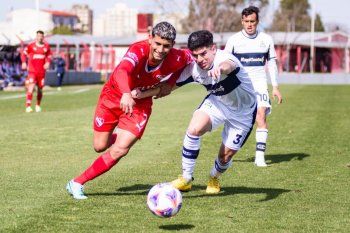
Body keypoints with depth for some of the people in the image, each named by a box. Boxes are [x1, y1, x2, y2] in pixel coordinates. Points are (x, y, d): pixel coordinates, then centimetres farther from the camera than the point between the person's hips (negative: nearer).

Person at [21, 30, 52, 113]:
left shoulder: (46, 46, 6)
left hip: (41, 71, 3)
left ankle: (38, 105, 31)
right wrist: (24, 62, -6)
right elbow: (24, 53, 7)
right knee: (31, 88, -18)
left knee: (40, 90, 10)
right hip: (32, 71, -3)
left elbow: (49, 55, 19)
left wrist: (48, 62, 1)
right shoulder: (31, 46, -2)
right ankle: (28, 106, -18)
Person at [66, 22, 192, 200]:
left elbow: (190, 57, 1)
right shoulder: (139, 50, -34)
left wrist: (170, 83, -10)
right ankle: (121, 136, 46)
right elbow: (122, 71, -53)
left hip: (141, 103, 2)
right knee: (100, 146, 8)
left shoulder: (176, 59, -24)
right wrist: (126, 94, -73)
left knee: (120, 150, -14)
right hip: (114, 95, -1)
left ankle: (78, 182, -1)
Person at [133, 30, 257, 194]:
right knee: (194, 129, -24)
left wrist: (220, 68, -86)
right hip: (217, 102, 3)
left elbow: (229, 65, -61)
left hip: (243, 112, -3)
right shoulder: (193, 68, -18)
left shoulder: (224, 58, -35)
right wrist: (143, 94, -22)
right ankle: (186, 179, -8)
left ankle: (214, 179, 36)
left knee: (226, 155, -1)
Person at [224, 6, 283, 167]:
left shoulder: (266, 39, 5)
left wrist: (275, 87, 7)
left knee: (261, 116, -15)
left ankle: (260, 156, -15)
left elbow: (272, 63, 12)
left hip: (259, 84, 1)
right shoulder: (234, 40, 0)